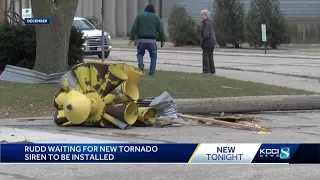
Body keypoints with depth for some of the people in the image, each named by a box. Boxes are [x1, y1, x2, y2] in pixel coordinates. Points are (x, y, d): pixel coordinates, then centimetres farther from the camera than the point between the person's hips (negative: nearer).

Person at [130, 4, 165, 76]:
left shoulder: (139, 16, 9)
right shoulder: (156, 17, 9)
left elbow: (134, 28, 2)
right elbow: (161, 30, 6)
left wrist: (132, 37, 7)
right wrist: (162, 40, 14)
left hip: (141, 40, 1)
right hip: (152, 40, -1)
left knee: (140, 53, 20)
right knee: (153, 56, 11)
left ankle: (140, 63, -9)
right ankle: (152, 72, 6)